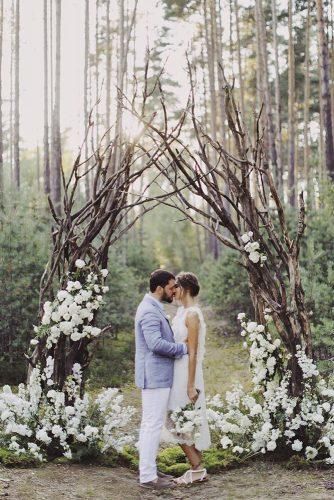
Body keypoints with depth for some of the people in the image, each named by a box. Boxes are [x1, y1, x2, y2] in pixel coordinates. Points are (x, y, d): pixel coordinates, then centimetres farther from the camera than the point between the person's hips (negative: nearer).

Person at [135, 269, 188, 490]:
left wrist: (180, 346, 6)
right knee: (153, 425, -6)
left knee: (151, 424, 14)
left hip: (158, 376, 11)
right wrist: (184, 348, -17)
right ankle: (148, 476, -1)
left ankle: (149, 469, 22)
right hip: (155, 376, -11)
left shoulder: (154, 308, 15)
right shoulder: (150, 311, -19)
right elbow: (156, 344, -28)